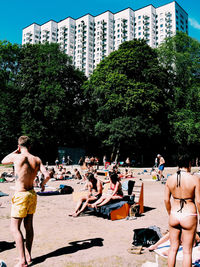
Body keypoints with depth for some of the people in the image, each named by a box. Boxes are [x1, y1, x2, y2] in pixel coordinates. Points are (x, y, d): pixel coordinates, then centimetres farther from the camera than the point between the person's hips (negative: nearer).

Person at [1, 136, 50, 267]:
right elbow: (47, 175, -7)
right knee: (29, 225, 16)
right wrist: (43, 184, 12)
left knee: (15, 227, 3)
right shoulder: (37, 160, -2)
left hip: (21, 195, -5)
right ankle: (28, 256, 26)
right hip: (32, 194, 6)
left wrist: (16, 151, 15)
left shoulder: (16, 157, -12)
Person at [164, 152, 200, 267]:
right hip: (189, 216, -3)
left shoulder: (170, 179, -2)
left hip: (174, 215, 3)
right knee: (187, 251, 10)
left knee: (173, 248, 18)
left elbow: (166, 200, 3)